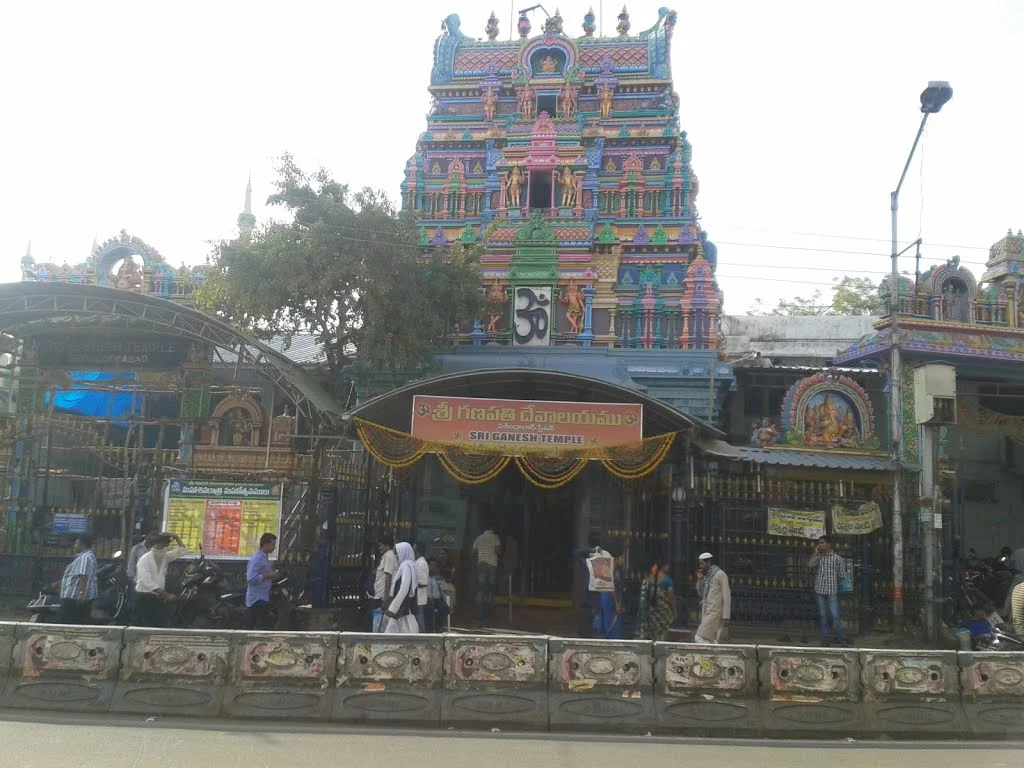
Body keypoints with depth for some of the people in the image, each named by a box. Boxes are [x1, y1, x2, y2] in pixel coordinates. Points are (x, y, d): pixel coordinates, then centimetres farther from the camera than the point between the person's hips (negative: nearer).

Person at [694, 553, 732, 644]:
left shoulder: (720, 574, -8)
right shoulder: (706, 576, 15)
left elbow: (727, 596, -12)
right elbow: (701, 593, 20)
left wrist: (726, 616, -16)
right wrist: (700, 579, 5)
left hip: (715, 612, -8)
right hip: (706, 612, 8)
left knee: (699, 638, -13)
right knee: (710, 641, 5)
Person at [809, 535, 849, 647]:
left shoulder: (837, 558, 1)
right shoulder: (818, 557, 8)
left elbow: (841, 575, 6)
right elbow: (809, 565, -10)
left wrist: (834, 582, 3)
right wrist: (816, 553, -5)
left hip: (832, 591, -3)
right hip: (820, 590, 3)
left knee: (835, 615, -9)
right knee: (823, 616, 6)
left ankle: (842, 639, 0)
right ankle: (826, 639, 13)